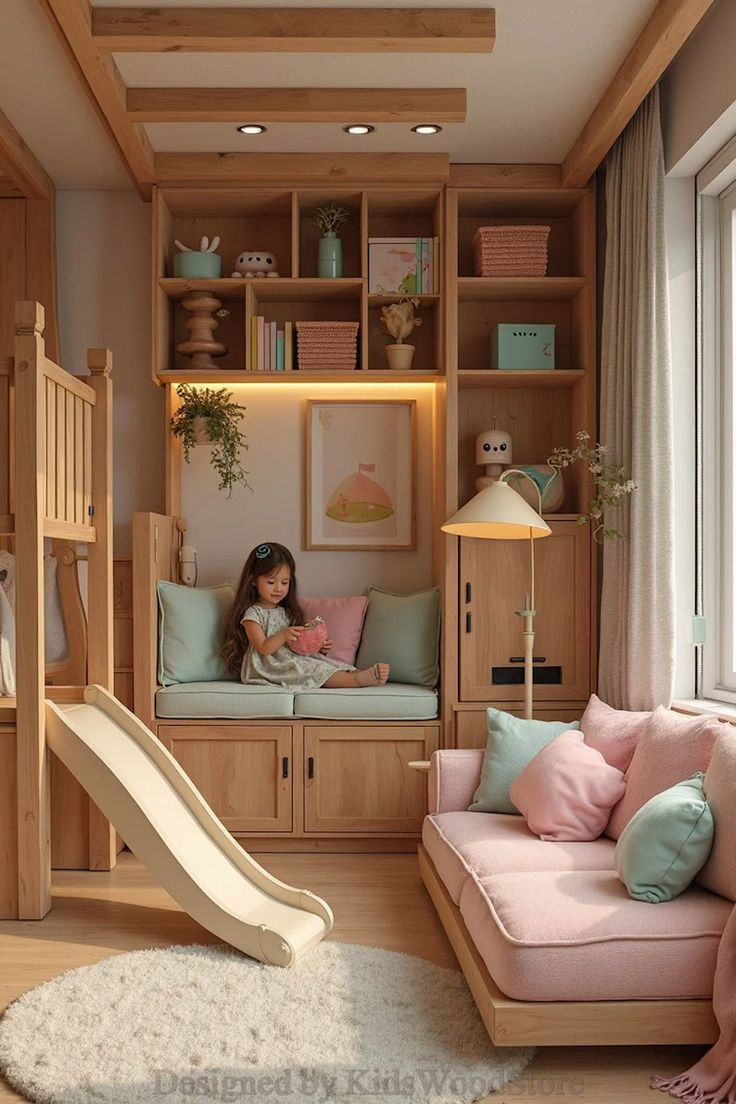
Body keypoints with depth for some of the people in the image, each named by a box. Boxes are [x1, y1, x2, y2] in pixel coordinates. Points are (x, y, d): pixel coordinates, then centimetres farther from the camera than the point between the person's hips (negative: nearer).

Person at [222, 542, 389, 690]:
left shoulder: (286, 612, 20)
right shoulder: (252, 614, -3)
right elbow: (263, 648, -13)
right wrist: (283, 636, -30)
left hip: (291, 660, 8)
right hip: (266, 668, -8)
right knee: (313, 669, -29)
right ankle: (360, 679, -44)